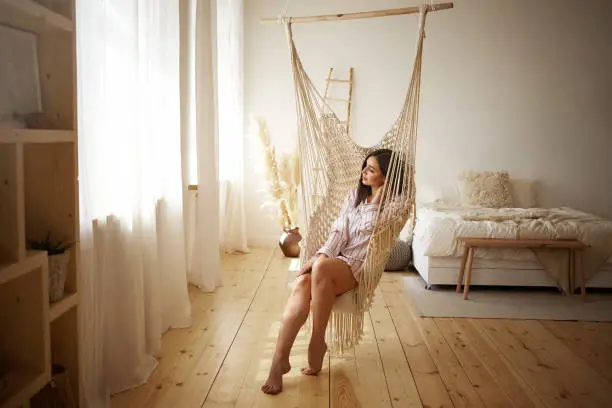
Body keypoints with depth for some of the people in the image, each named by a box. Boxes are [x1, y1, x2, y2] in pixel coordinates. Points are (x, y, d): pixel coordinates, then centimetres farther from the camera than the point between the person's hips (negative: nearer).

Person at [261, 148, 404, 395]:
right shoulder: (355, 194, 16)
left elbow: (369, 226, -17)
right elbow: (338, 230, 7)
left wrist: (378, 194, -10)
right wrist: (321, 254, -9)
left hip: (358, 266, -5)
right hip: (335, 258, 5)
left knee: (321, 268, -37)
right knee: (302, 284, -29)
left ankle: (318, 342, -22)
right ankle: (280, 359, -34)